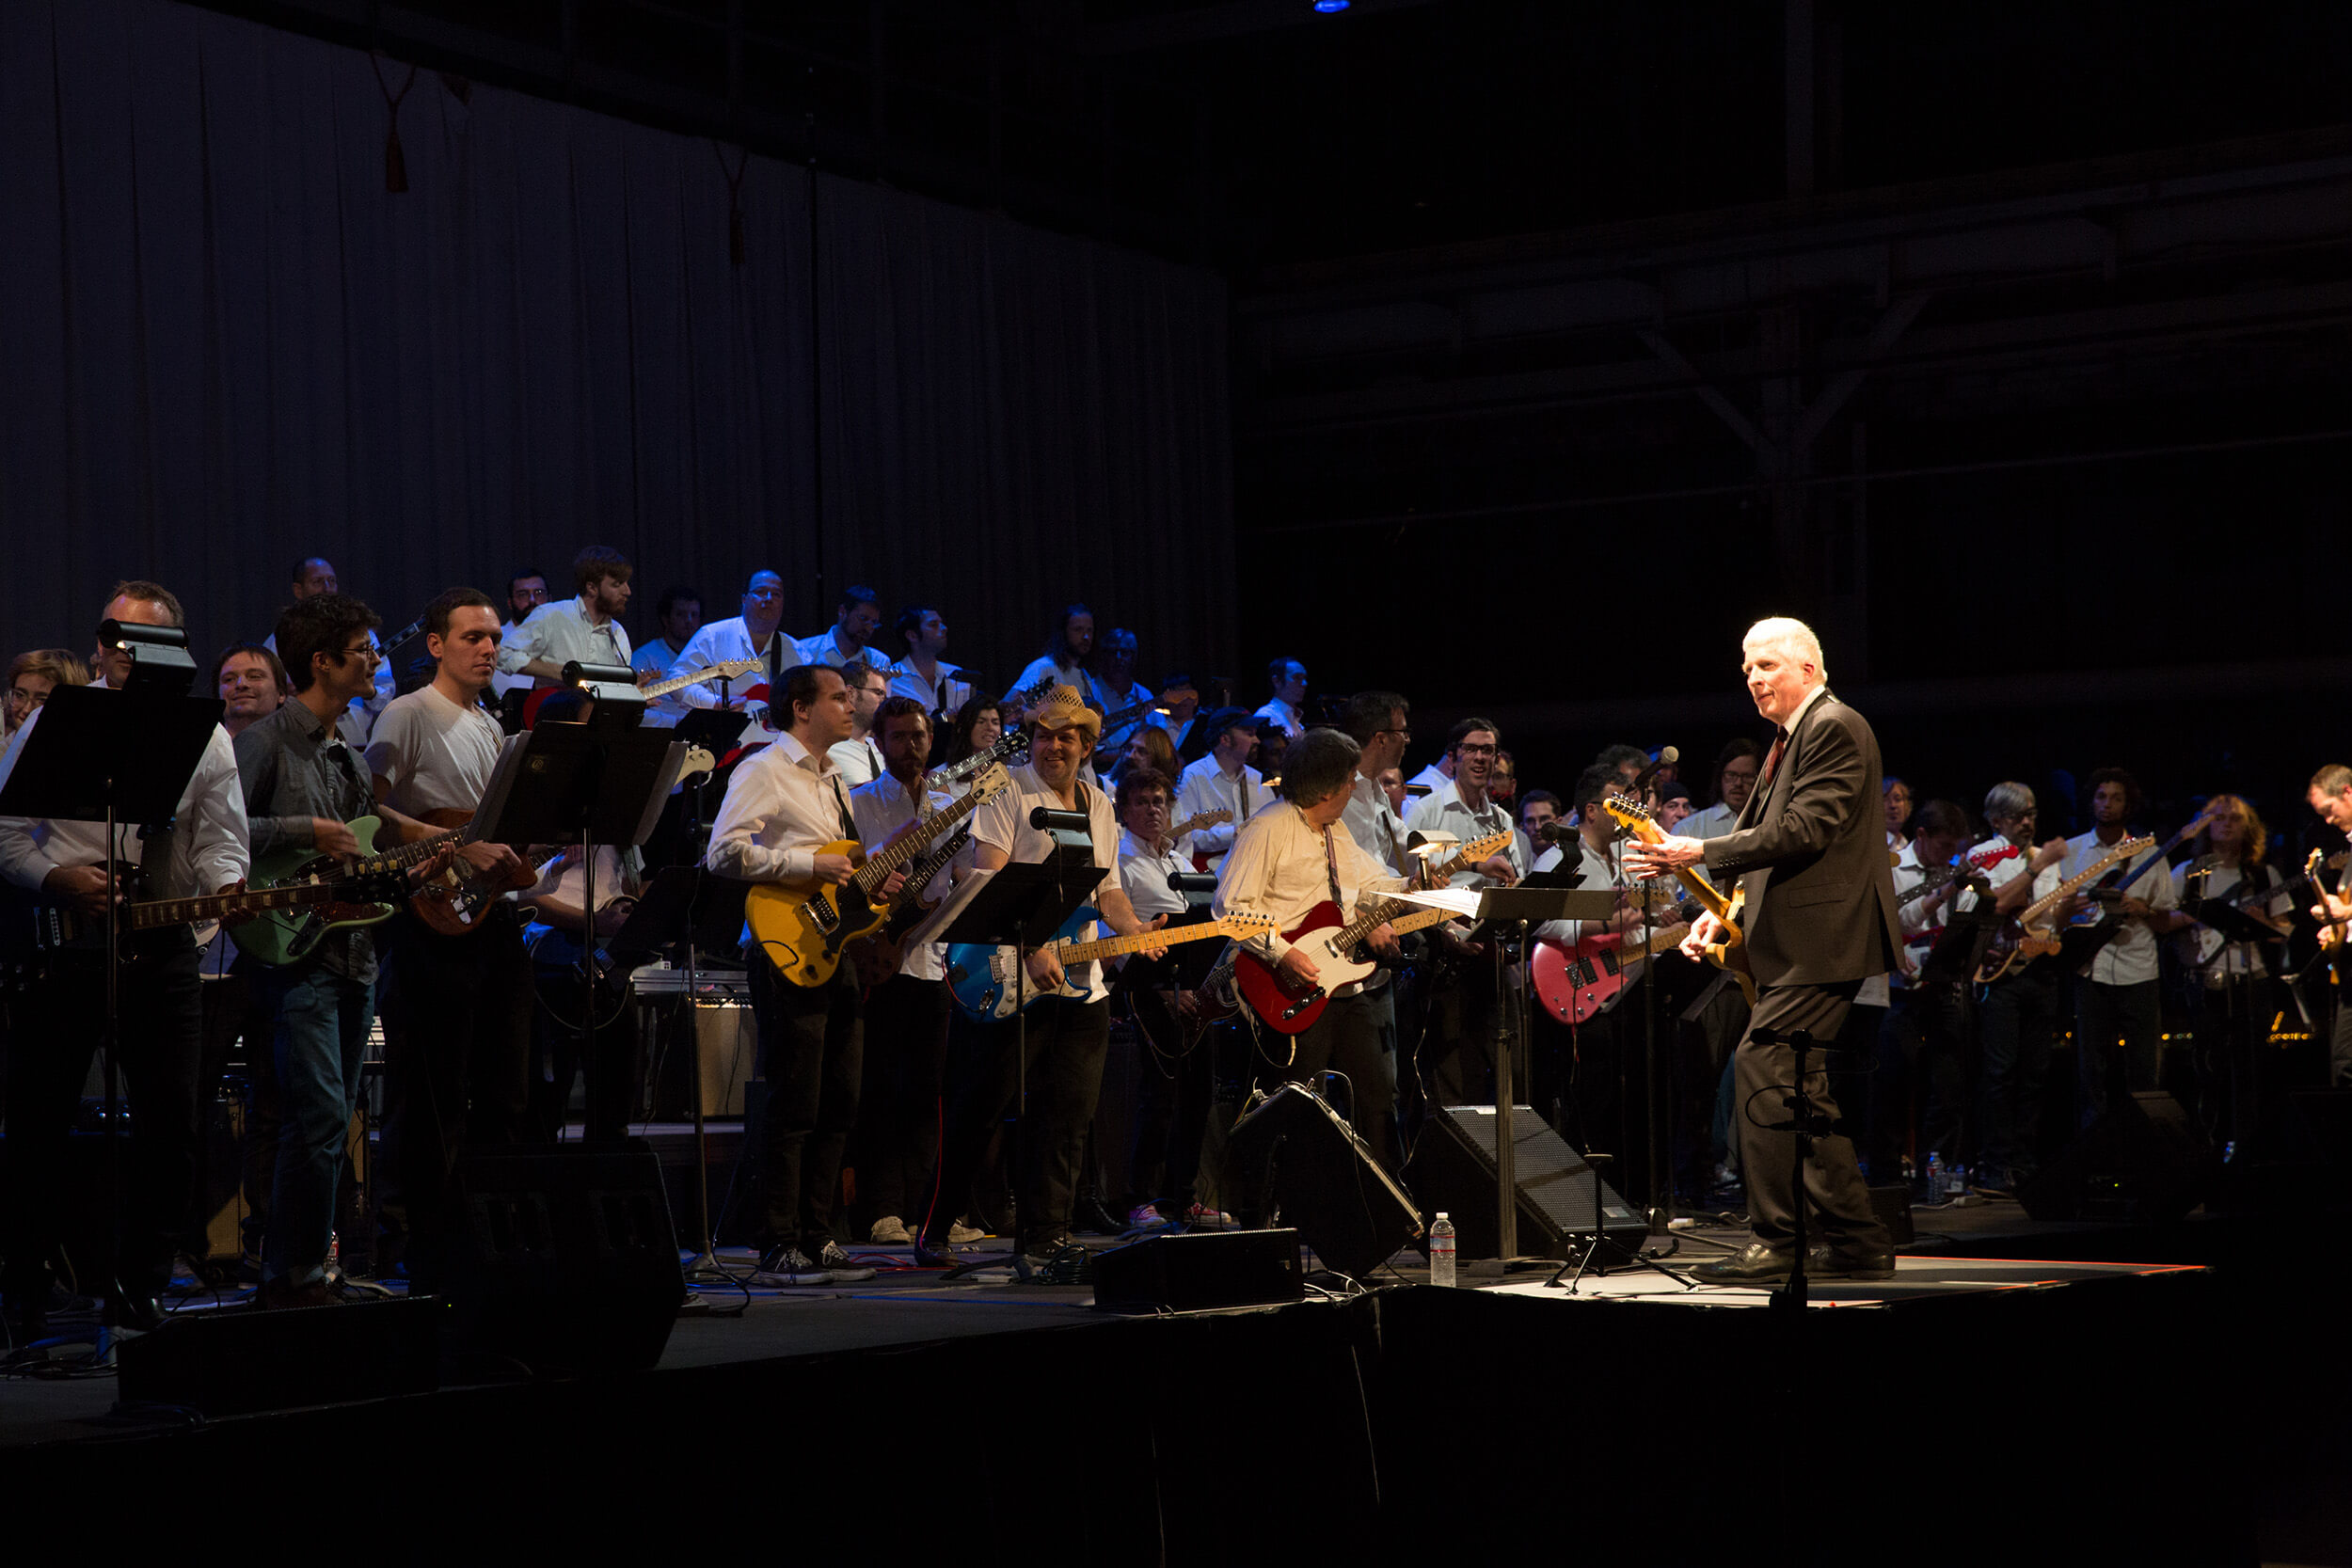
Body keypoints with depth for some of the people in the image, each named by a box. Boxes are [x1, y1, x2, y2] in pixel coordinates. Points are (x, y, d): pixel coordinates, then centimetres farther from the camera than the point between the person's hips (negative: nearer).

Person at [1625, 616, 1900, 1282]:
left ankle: (1774, 1240, -13)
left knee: (1760, 1065, -15)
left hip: (1821, 944, -11)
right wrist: (1721, 907, 8)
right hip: (1800, 944, 11)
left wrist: (1700, 852, -20)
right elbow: (1761, 833, 22)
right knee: (1801, 1087, 11)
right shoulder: (1791, 738, 20)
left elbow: (1802, 829, -21)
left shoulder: (1834, 729, -11)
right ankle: (1856, 1241, 15)